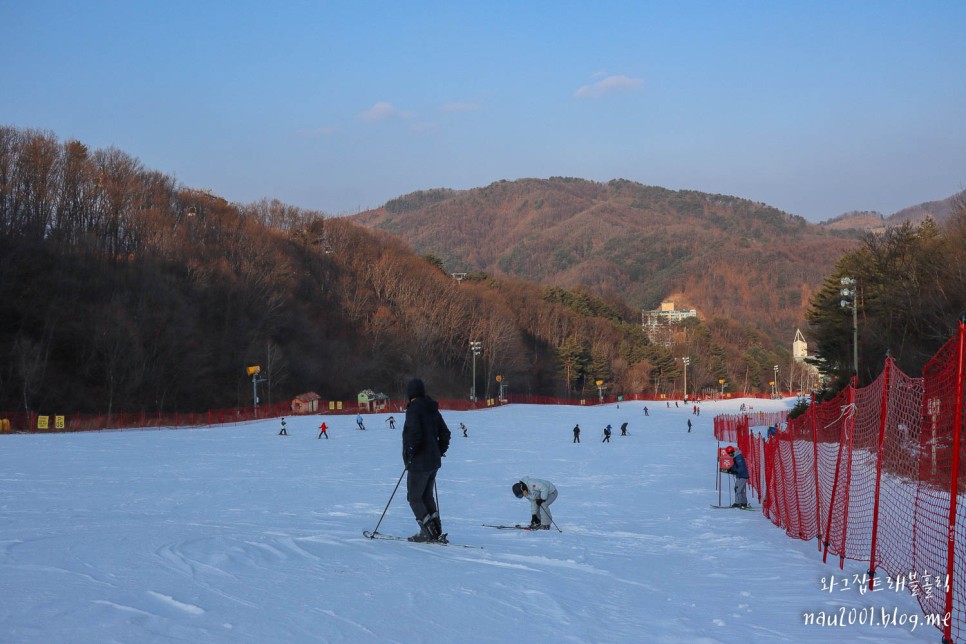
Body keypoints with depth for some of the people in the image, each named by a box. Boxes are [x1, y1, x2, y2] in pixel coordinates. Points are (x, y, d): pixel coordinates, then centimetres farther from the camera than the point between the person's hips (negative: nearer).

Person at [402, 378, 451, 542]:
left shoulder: (414, 409, -14)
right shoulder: (432, 410, 11)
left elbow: (415, 435, -24)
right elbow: (445, 433, 15)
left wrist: (409, 455, -14)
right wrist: (439, 452, 20)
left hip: (419, 463, -8)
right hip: (434, 462, 8)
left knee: (414, 498, 1)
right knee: (427, 496, 18)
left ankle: (428, 533, -4)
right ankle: (436, 532, 13)